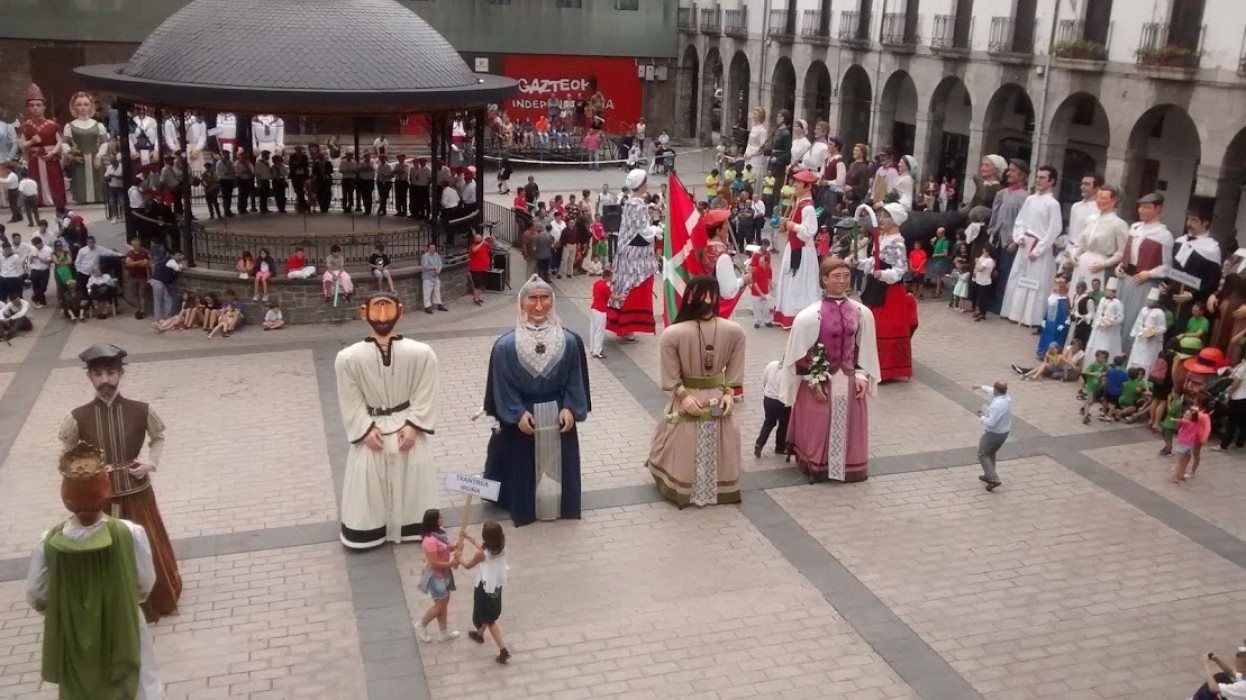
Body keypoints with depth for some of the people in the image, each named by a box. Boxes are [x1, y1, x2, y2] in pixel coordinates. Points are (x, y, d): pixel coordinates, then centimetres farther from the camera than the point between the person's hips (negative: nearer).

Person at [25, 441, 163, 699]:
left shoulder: (49, 542, -21)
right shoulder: (131, 534, -26)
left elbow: (35, 596, -7)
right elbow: (146, 585, -11)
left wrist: (64, 612, 13)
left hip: (73, 635, 2)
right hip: (122, 631, -1)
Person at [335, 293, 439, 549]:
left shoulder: (422, 354, -16)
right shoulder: (348, 358, -15)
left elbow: (425, 395, -8)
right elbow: (350, 401, -7)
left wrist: (413, 425, -13)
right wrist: (366, 429, -12)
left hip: (409, 428, 0)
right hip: (371, 431, 0)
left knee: (412, 479, 14)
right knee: (369, 481, 11)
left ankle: (414, 526, 35)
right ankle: (368, 529, 31)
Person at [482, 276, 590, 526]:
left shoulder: (569, 342, -9)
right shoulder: (505, 345, -14)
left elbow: (575, 380, -1)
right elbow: (502, 385, -8)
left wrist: (571, 409, -10)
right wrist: (517, 413, -15)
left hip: (558, 415, 2)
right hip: (521, 416, -2)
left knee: (557, 464, 16)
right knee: (524, 466, 10)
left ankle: (559, 504, 35)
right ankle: (523, 507, 29)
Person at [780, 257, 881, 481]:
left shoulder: (862, 313, -3)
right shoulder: (810, 315, -15)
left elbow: (865, 348, 7)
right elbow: (800, 353, -9)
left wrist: (862, 376, 1)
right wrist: (813, 380, -10)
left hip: (849, 380, 3)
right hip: (819, 382, -3)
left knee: (849, 427, 12)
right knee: (818, 428, 7)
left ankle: (849, 466, 30)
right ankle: (817, 467, 24)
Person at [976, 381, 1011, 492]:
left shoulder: (997, 405, -31)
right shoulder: (1006, 397, -3)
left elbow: (991, 423, -31)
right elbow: (991, 392, 18)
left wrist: (983, 418, -12)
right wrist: (981, 387, 29)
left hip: (994, 434, -9)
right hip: (1004, 433, 9)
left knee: (982, 455, 4)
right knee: (991, 453, 26)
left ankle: (994, 479, -5)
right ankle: (988, 476, 37)